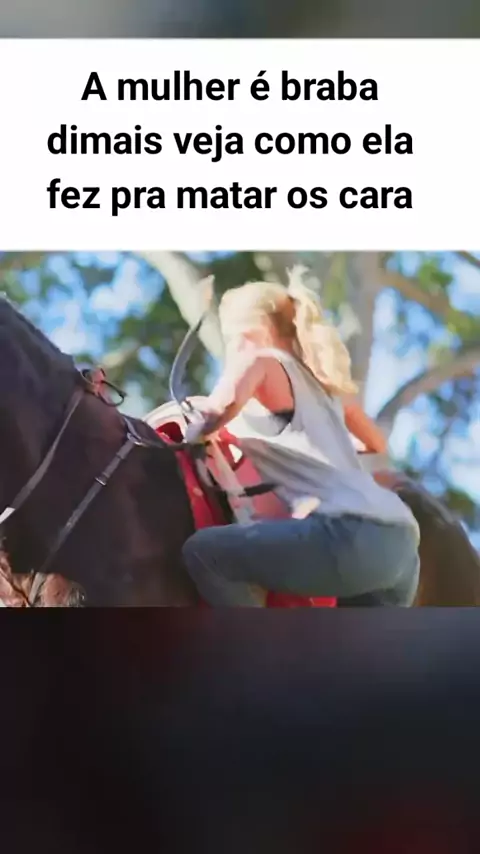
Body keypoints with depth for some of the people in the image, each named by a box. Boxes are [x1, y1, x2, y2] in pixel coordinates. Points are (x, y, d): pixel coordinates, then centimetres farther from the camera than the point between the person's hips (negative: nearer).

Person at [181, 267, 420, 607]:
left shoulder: (262, 362, 5)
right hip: (400, 541, 9)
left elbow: (225, 403, -19)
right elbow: (378, 443, 41)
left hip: (352, 536, -9)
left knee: (204, 552, -5)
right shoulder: (316, 377, 28)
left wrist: (193, 435, 1)